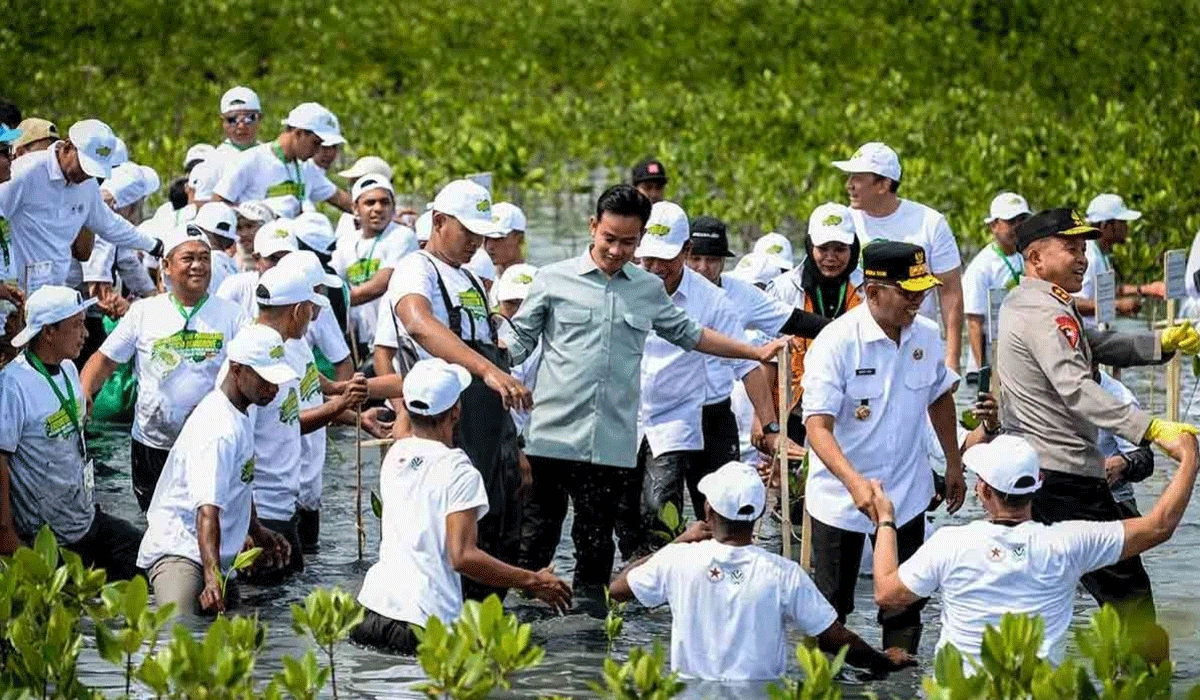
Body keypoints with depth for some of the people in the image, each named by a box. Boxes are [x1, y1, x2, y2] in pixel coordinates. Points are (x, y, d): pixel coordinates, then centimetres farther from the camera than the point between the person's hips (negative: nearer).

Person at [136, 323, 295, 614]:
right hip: (178, 550, -11)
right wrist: (212, 579, -41)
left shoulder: (243, 415, 11)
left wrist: (257, 531, 35)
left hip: (221, 558, 11)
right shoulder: (217, 429, -21)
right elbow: (208, 510, -31)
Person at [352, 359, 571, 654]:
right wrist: (532, 582, -11)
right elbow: (463, 557, -18)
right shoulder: (458, 472, -11)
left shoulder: (395, 455, 8)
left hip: (377, 598, 7)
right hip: (426, 616, -7)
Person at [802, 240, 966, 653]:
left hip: (907, 495, 4)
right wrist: (855, 483, -41)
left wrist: (953, 464, 18)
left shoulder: (927, 335, -4)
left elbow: (940, 398, 16)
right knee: (831, 605, 8)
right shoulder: (836, 342, -21)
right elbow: (818, 426, -27)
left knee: (906, 602, 9)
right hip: (839, 495, -4)